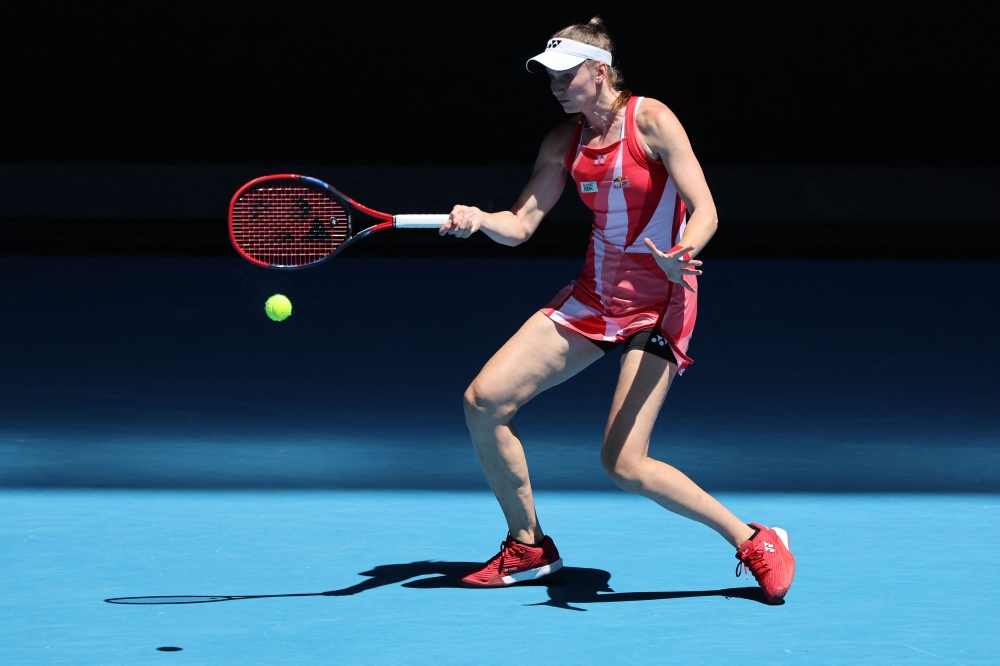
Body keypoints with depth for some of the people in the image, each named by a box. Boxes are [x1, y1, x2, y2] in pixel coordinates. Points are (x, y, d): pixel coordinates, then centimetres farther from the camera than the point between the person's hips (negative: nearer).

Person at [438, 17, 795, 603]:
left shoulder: (652, 121, -13)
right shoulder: (564, 143, 5)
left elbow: (704, 210, -18)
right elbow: (520, 225, 2)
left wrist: (680, 256, -39)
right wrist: (478, 220, -20)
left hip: (657, 302, -7)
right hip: (595, 294, 7)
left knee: (624, 463, -18)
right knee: (484, 400, -2)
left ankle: (754, 543, 0)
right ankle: (529, 548, 16)